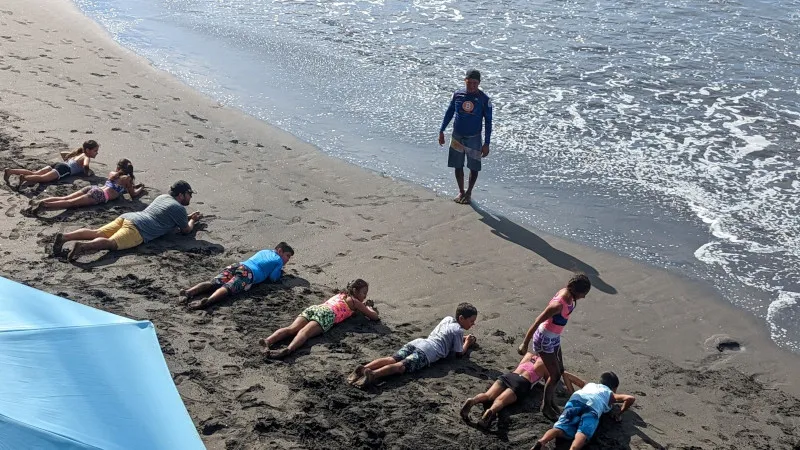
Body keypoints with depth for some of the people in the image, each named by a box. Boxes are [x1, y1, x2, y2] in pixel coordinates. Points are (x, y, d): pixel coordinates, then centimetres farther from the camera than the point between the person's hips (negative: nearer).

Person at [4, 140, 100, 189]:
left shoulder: (78, 154, 32)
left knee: (33, 173, -7)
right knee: (44, 177, -28)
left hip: (57, 165, 7)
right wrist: (87, 172, 2)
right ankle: (24, 178, -51)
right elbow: (85, 165, -18)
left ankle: (10, 171, -20)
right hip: (64, 169, -7)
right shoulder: (87, 157, 6)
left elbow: (62, 154, 40)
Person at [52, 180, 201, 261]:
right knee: (111, 243, -29)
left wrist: (189, 217, 53)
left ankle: (64, 236, -22)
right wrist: (192, 221, 33)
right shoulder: (179, 208, 5)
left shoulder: (163, 197, 32)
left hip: (126, 216, 8)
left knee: (96, 233, -5)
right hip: (138, 228, -8)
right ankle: (83, 246, -53)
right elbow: (186, 230, 13)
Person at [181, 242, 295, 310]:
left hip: (236, 265, 6)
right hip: (249, 272, -6)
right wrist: (279, 271, 26)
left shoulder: (264, 251, 38)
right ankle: (207, 301, -55)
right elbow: (273, 278, 7)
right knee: (227, 288, -28)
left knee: (213, 283, -11)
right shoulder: (279, 260, 16)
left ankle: (189, 291, -36)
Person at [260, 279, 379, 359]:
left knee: (291, 329, -16)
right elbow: (374, 316, 23)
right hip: (327, 314, -6)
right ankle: (288, 349, -57)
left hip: (313, 308, 6)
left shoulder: (340, 294, 40)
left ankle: (269, 340, -41)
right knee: (304, 332, -30)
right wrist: (369, 308, 43)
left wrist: (364, 304, 66)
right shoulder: (354, 301, 20)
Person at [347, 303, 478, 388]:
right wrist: (467, 343, 31)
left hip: (416, 342, 7)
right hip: (427, 351, -7)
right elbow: (459, 352, 13)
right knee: (401, 366, -26)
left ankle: (364, 368, -34)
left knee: (392, 359, -12)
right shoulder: (458, 330, 9)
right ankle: (373, 374, -49)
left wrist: (461, 338, 52)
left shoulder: (447, 319, 32)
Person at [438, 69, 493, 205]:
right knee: (458, 166, 10)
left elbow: (488, 122, -6)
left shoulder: (484, 99, -10)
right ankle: (461, 192, 28)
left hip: (474, 138, -2)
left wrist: (486, 144, -8)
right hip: (457, 137, 2)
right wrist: (441, 131, 7)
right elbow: (449, 113, 9)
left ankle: (469, 193, 24)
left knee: (474, 168, 6)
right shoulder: (457, 95, -3)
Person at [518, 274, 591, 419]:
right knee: (555, 375, 1)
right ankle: (546, 406, 21)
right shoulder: (559, 305, -35)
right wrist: (525, 344, -21)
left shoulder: (568, 294, -10)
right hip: (544, 339, -9)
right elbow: (537, 323, -29)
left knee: (560, 370, 18)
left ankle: (549, 399, 37)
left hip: (554, 337, 9)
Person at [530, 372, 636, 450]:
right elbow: (631, 398, 21)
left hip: (575, 399, 2)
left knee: (561, 428, -17)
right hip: (593, 405, -2)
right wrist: (620, 413, 32)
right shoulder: (611, 394, 36)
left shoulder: (590, 384, 45)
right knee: (583, 433, -25)